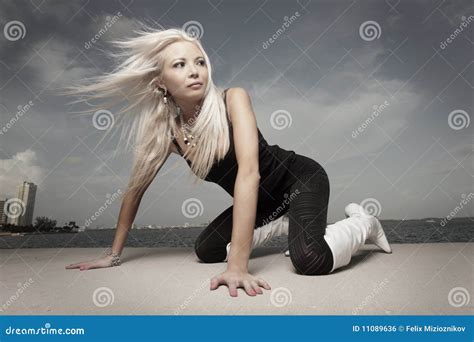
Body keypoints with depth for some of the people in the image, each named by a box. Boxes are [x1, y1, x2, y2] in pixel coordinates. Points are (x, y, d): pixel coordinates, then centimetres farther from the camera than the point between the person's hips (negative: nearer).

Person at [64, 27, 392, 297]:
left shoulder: (233, 99, -26)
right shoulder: (166, 131, -11)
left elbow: (249, 173, -38)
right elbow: (135, 189, 0)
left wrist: (238, 263, -44)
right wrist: (114, 254, 6)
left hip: (301, 179, -5)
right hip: (264, 201, 6)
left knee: (309, 260, -31)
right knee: (206, 250, 0)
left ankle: (362, 223, 3)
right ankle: (285, 225, 12)